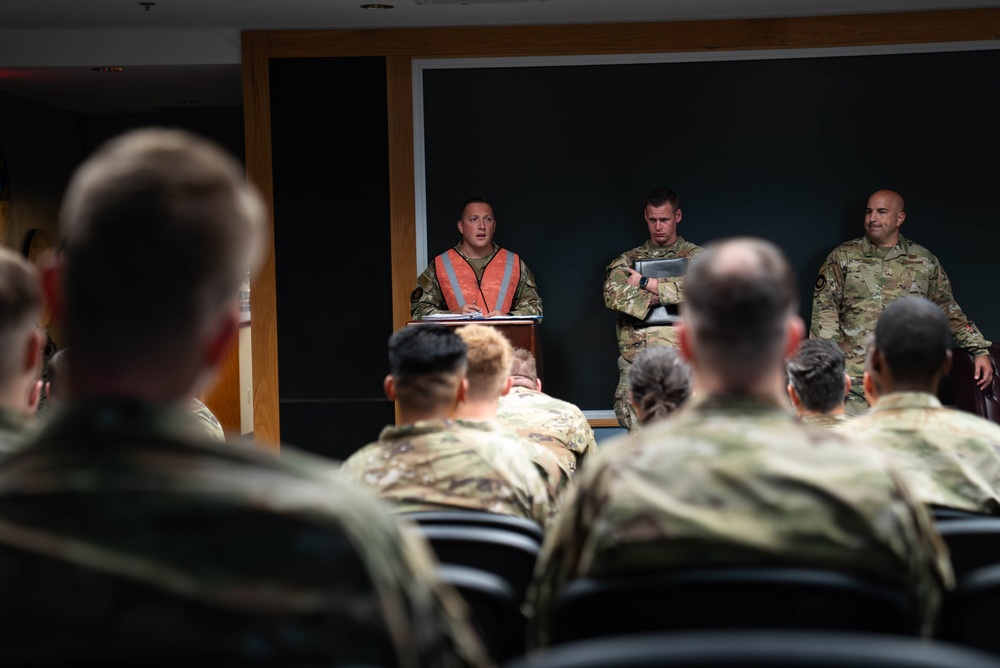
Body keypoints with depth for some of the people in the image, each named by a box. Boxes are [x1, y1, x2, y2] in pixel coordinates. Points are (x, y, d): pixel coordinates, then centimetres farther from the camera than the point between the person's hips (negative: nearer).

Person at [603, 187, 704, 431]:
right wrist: (659, 297, -7)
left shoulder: (695, 256, 14)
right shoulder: (628, 260, 21)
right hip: (635, 354, 2)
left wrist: (646, 283, -1)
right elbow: (613, 295, 2)